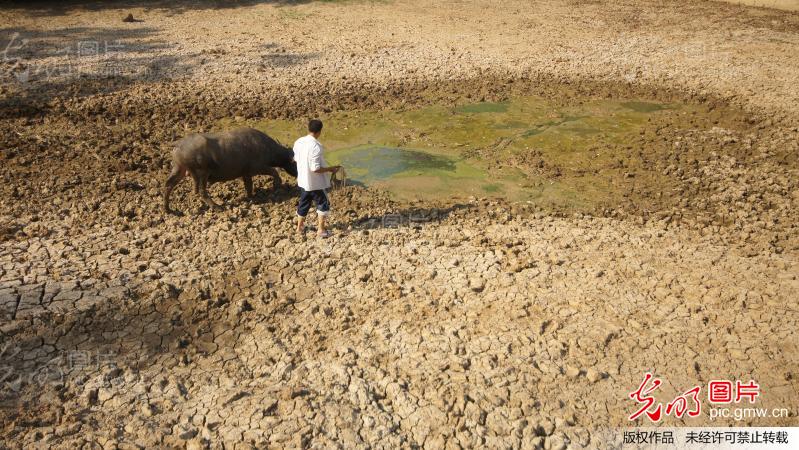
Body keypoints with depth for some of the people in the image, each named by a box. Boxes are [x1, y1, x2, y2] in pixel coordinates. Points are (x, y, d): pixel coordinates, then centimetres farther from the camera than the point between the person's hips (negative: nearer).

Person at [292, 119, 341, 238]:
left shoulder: (298, 142, -4)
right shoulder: (316, 146, -26)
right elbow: (316, 169, -26)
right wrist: (330, 169, -13)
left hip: (303, 180, 7)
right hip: (316, 183, -7)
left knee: (303, 203, 21)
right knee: (323, 204, 10)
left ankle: (300, 227, 33)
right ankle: (321, 230, 13)